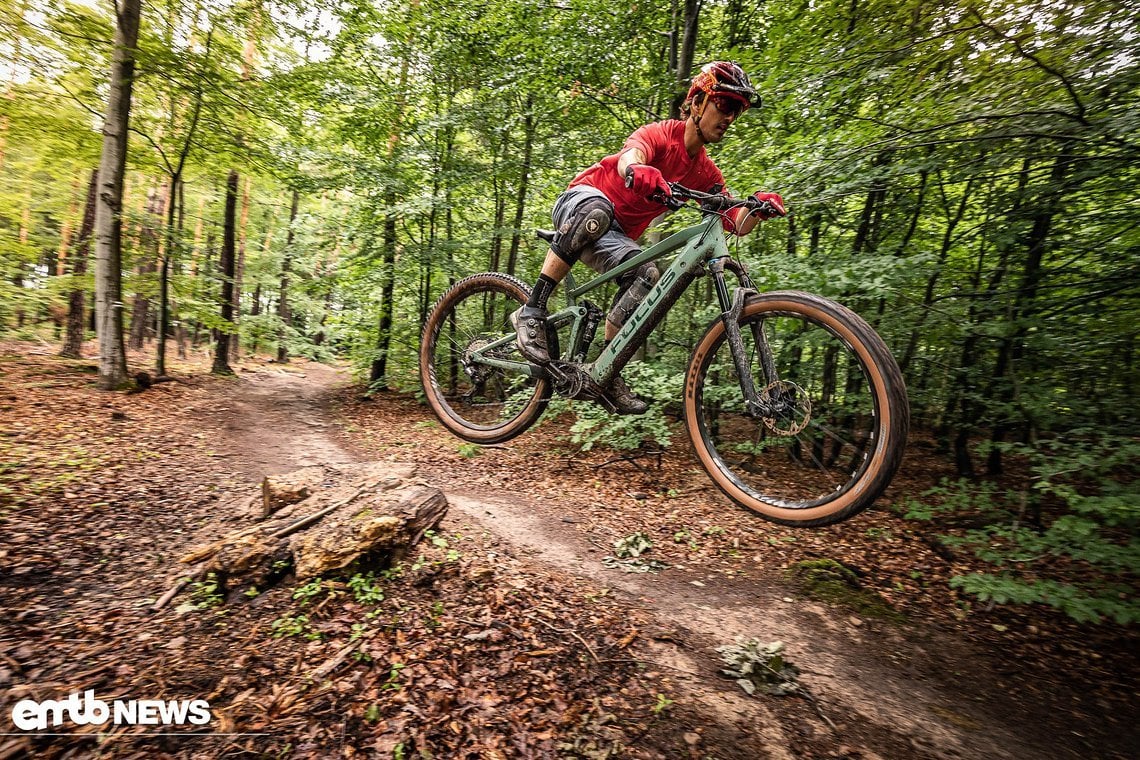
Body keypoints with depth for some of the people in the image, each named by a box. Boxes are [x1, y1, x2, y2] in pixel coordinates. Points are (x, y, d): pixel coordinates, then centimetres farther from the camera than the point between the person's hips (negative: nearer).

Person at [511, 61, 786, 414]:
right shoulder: (661, 134, -12)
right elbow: (628, 159, -35)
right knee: (597, 209, -41)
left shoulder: (706, 173, 6)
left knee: (647, 274, -25)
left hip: (615, 235, 5)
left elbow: (736, 224, -1)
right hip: (578, 205, -5)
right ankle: (531, 311, -34)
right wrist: (637, 171, -59)